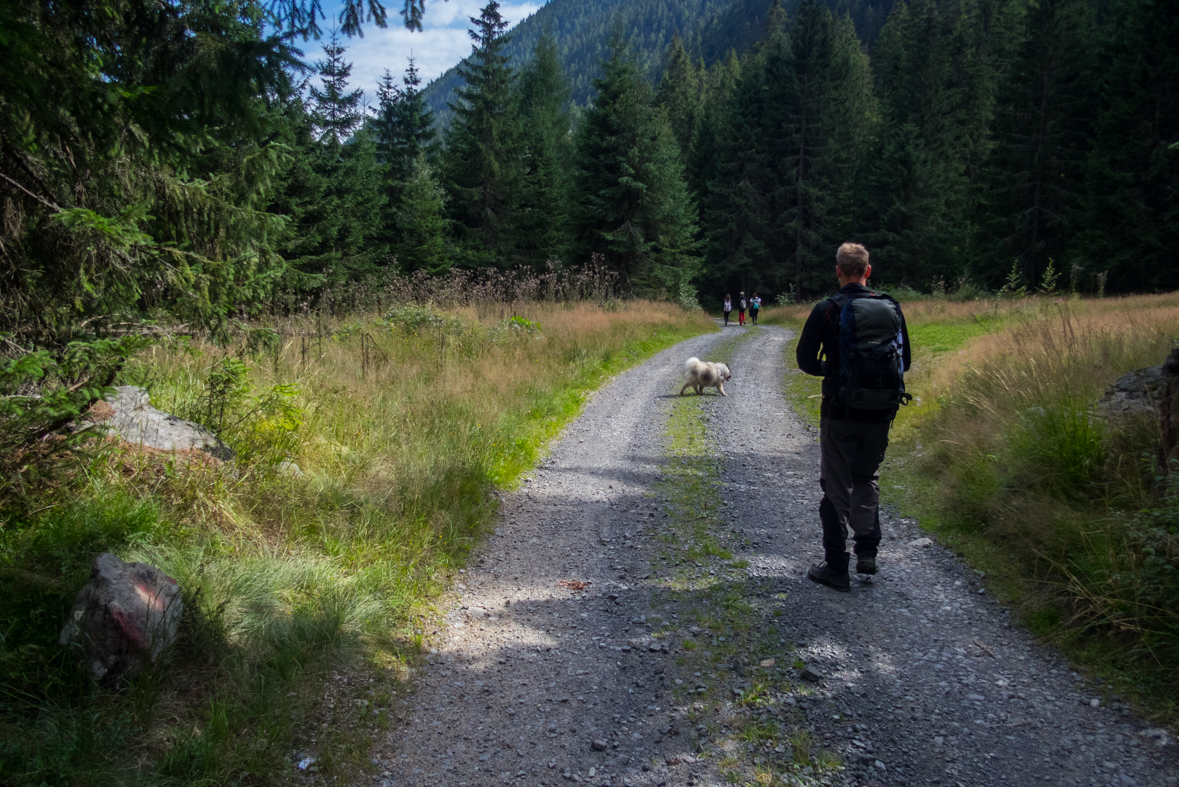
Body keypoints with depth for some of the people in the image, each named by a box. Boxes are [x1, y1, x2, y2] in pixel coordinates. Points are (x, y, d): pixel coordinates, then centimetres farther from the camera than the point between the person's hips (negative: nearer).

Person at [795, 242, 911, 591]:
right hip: (881, 413, 4)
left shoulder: (826, 310, -9)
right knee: (867, 479, 23)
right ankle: (867, 551, 18)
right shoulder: (891, 308, 2)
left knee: (836, 487, 6)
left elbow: (805, 359, -2)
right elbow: (904, 361, 11)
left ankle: (836, 568, 9)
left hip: (840, 413, -3)